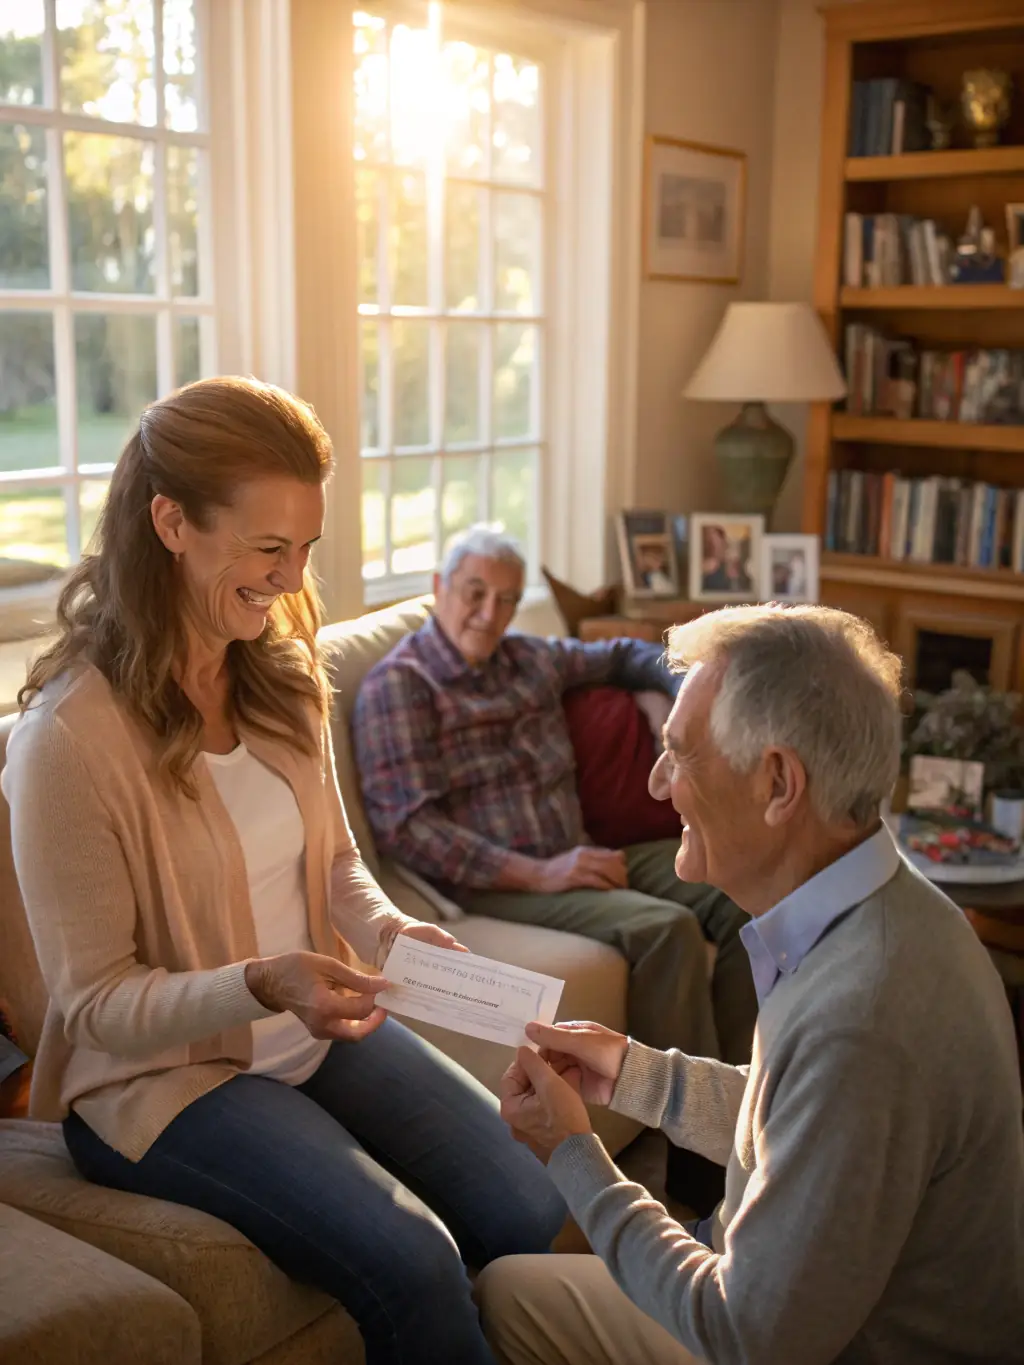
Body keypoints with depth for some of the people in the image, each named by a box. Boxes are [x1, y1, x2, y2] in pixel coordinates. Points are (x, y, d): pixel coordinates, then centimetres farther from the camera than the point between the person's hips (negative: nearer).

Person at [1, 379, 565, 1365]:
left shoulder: (282, 676, 1)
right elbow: (99, 1003, -15)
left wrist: (391, 930, -10)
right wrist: (260, 986, -32)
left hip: (320, 1031, 6)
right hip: (163, 1074, -6)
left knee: (529, 1212, -10)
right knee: (410, 1262, -23)